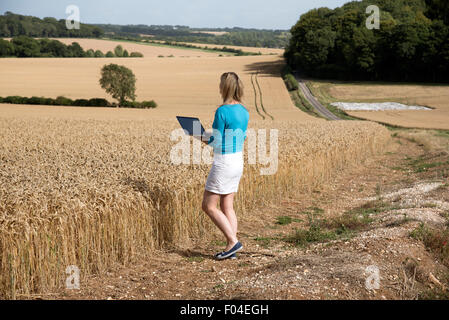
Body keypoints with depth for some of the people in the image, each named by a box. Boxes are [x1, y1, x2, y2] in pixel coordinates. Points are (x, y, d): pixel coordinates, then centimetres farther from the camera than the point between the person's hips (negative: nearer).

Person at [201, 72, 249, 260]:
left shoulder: (222, 112, -18)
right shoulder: (244, 112, 7)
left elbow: (215, 142, -17)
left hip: (223, 164, -8)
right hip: (238, 162, 8)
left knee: (209, 206, 2)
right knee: (227, 206, 12)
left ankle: (233, 242, -3)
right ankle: (231, 248, 10)